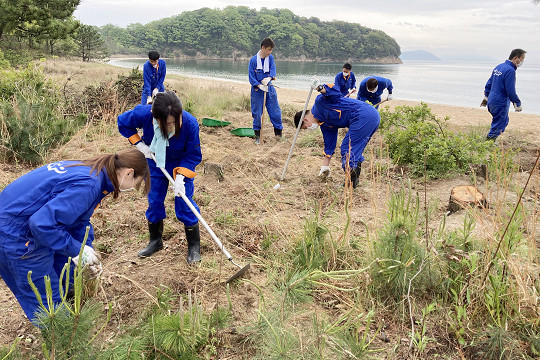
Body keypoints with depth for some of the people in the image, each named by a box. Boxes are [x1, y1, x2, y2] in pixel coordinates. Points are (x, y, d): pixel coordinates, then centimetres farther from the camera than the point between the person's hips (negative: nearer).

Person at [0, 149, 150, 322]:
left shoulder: (89, 169, 4)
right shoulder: (88, 185, -27)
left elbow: (80, 219, 16)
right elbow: (42, 223, -32)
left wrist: (89, 252, 12)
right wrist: (78, 251, -20)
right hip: (15, 236, -10)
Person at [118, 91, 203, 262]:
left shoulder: (190, 123, -35)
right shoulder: (143, 114, -30)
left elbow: (194, 155, -21)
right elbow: (123, 122, -6)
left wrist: (180, 176, -31)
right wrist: (140, 145, -15)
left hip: (182, 164, -2)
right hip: (155, 162, 3)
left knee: (184, 205, -2)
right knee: (154, 202, 11)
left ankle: (194, 246, 16)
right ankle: (155, 241, 33)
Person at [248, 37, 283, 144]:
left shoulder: (270, 58, 4)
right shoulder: (253, 60, -9)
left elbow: (273, 69, -6)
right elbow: (251, 77, -9)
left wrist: (269, 78, -27)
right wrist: (259, 85, -22)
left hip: (269, 88, 4)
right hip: (257, 89, -3)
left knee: (275, 111, 5)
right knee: (257, 113, 2)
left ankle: (279, 132, 20)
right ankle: (257, 135, 15)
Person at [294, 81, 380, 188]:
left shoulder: (319, 101, -1)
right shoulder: (325, 125, 22)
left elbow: (336, 92, -16)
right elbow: (329, 145, 25)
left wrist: (322, 89, -33)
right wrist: (325, 166, 29)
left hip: (363, 116, -10)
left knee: (347, 149, -5)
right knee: (356, 150, 16)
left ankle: (351, 177, -2)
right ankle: (354, 179, 20)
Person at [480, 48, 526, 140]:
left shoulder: (499, 67, 9)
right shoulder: (510, 70, -19)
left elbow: (489, 83, 17)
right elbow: (511, 91, -19)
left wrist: (486, 97, 25)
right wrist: (518, 104, -8)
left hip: (491, 102, 10)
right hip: (501, 103, -10)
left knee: (505, 121, 23)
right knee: (497, 126, -1)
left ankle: (490, 140, 24)